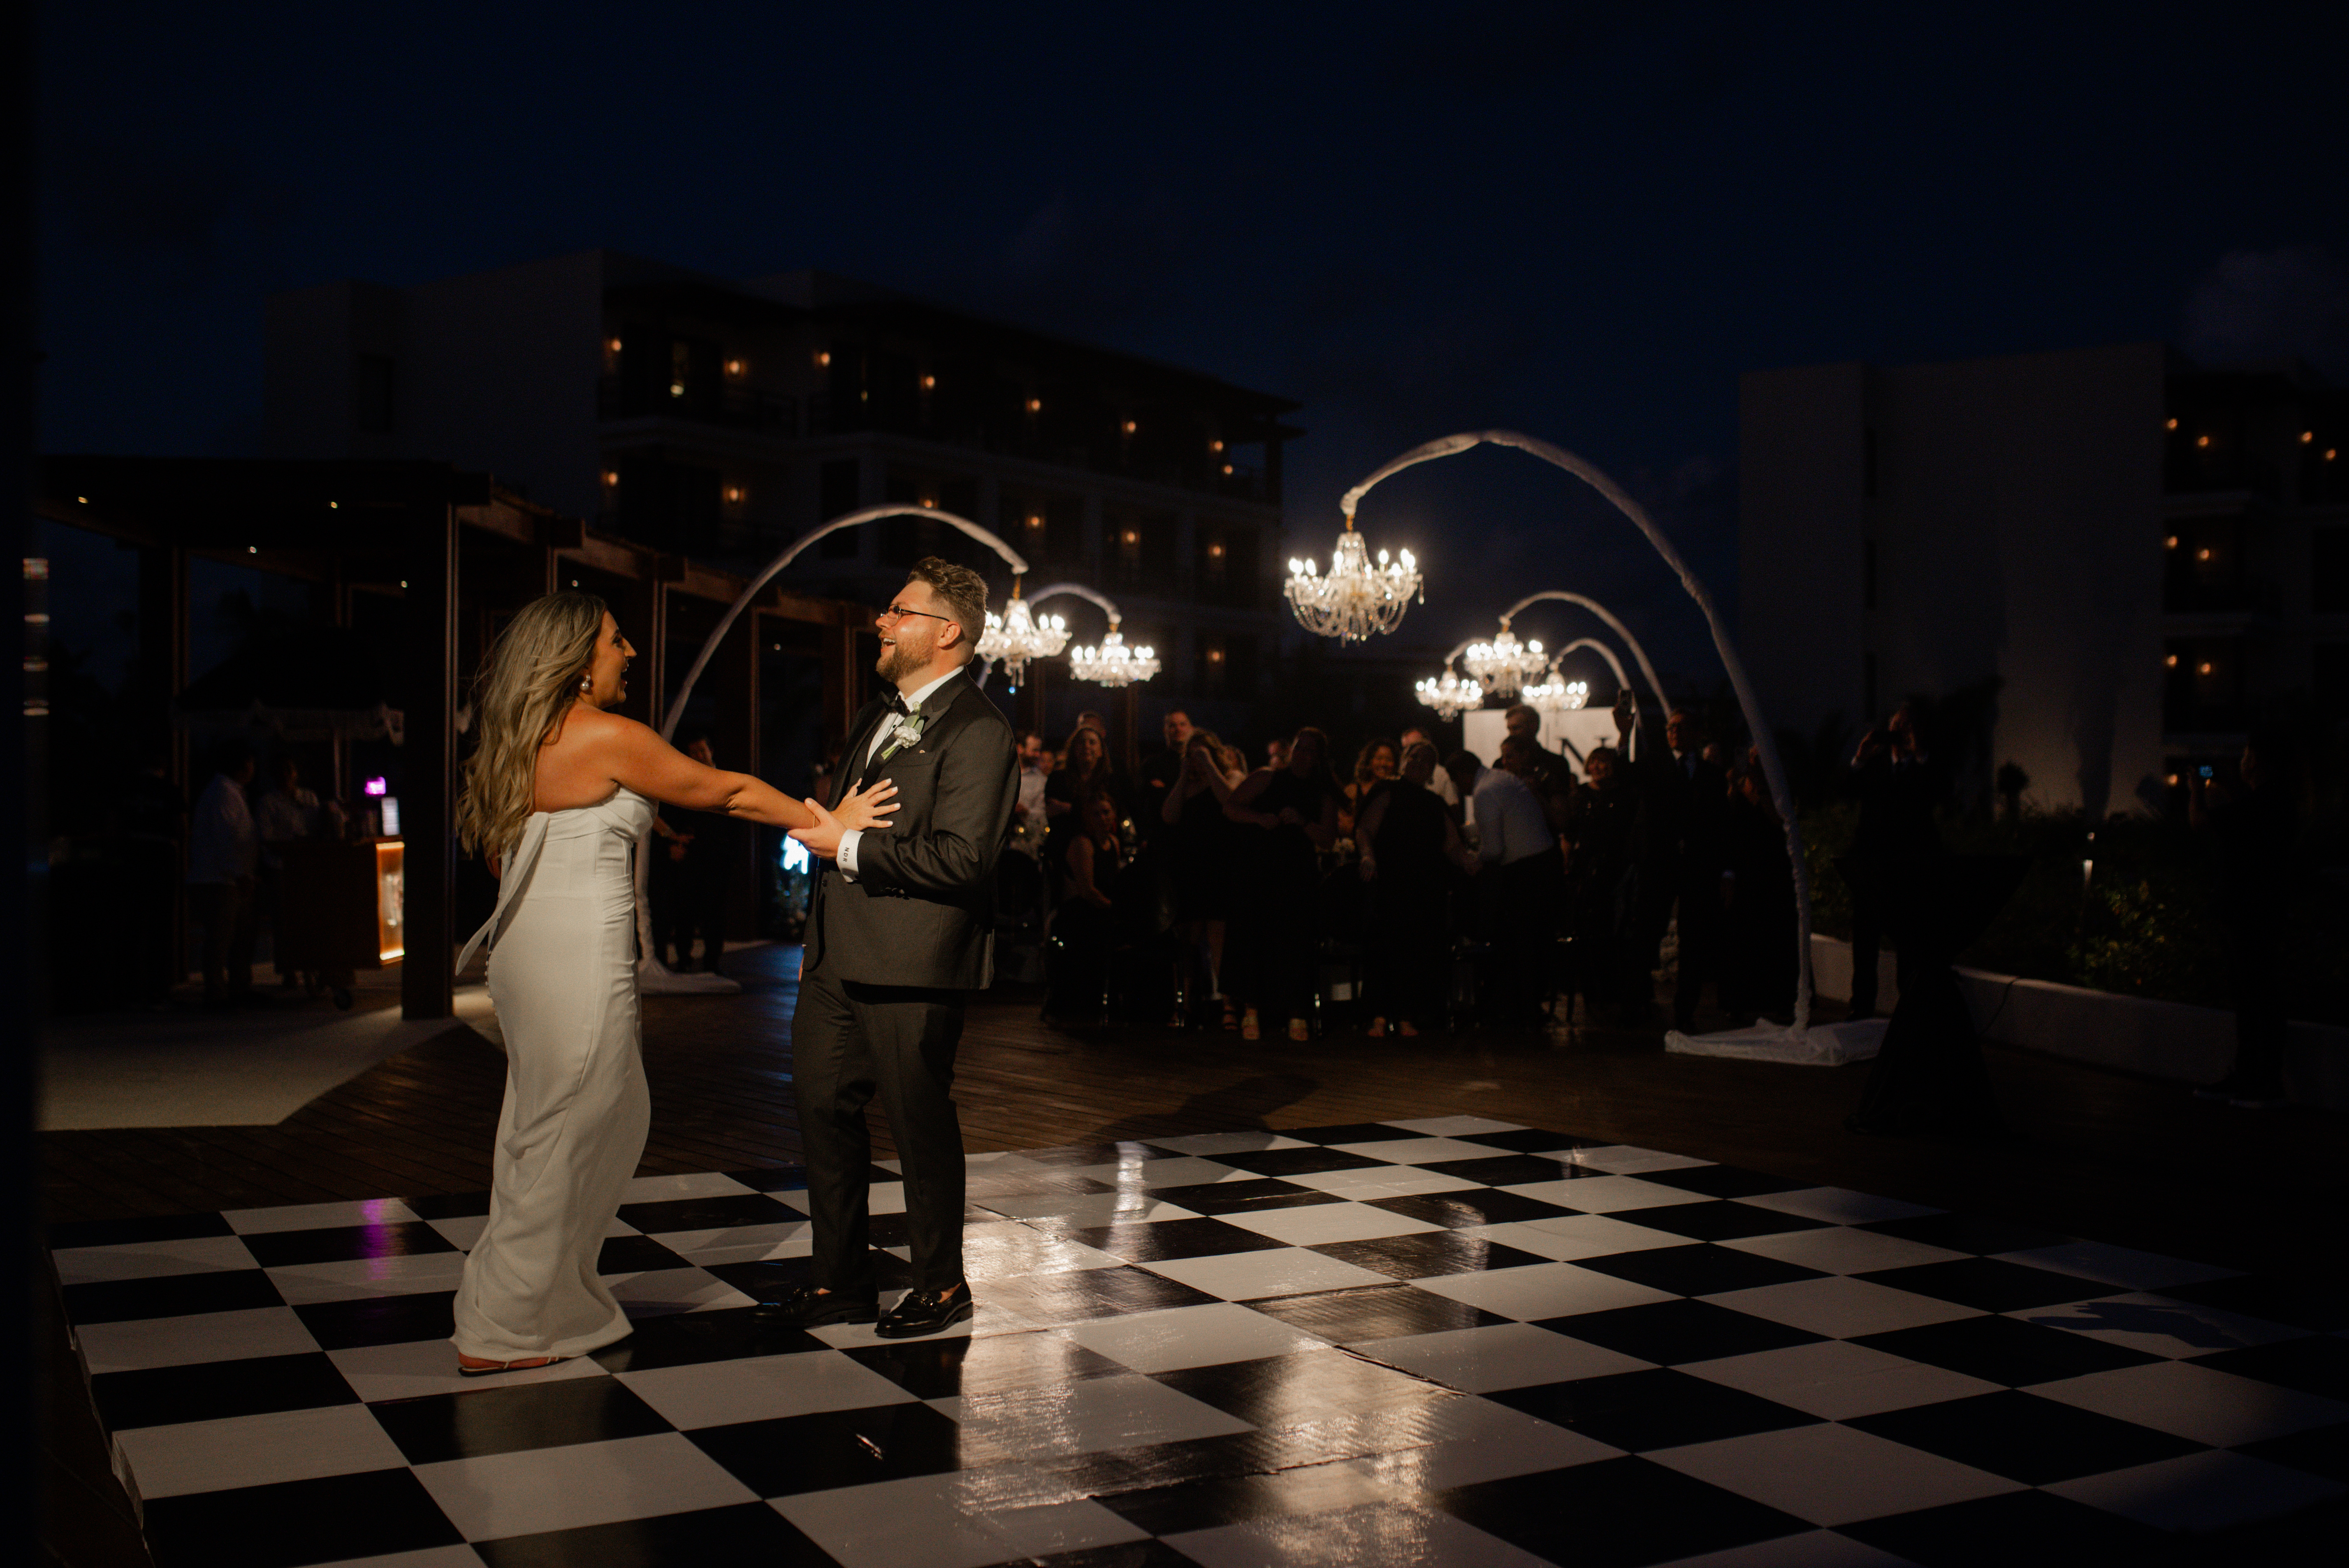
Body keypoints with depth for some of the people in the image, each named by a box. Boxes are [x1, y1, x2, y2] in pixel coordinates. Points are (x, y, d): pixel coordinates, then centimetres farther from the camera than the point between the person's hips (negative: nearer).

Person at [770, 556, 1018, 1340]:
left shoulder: (977, 732, -13)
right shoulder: (877, 716, 17)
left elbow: (962, 858, -23)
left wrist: (848, 848, -18)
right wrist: (817, 938, 21)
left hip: (912, 967, -9)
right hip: (839, 958, 9)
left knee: (920, 1122, 4)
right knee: (825, 1109, 12)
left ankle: (941, 1285, 21)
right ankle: (842, 1282, 25)